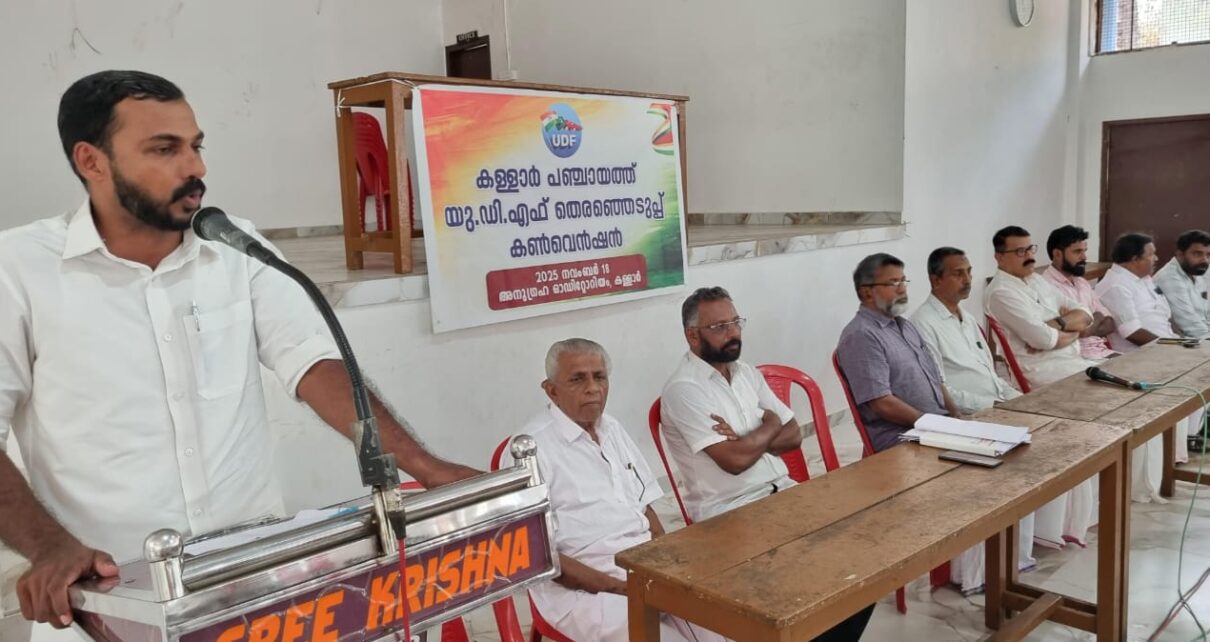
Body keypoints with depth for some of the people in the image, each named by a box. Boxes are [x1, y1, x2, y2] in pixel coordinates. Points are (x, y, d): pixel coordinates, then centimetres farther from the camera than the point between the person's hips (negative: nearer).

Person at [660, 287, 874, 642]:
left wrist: (747, 441, -10)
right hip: (731, 512, -7)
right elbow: (735, 460, -21)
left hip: (782, 491, 7)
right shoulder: (683, 390, -14)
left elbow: (794, 435, 9)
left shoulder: (747, 373, 12)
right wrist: (769, 425, -3)